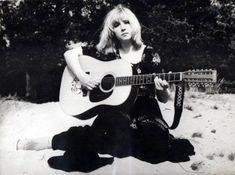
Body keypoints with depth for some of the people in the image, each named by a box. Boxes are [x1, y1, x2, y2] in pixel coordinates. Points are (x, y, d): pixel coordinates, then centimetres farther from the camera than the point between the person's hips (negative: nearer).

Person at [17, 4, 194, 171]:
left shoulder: (150, 54, 5)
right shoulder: (105, 50, 7)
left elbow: (163, 99, 7)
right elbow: (70, 53, 4)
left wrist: (163, 90, -18)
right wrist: (82, 77, -12)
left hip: (144, 110, 2)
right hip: (114, 108, -1)